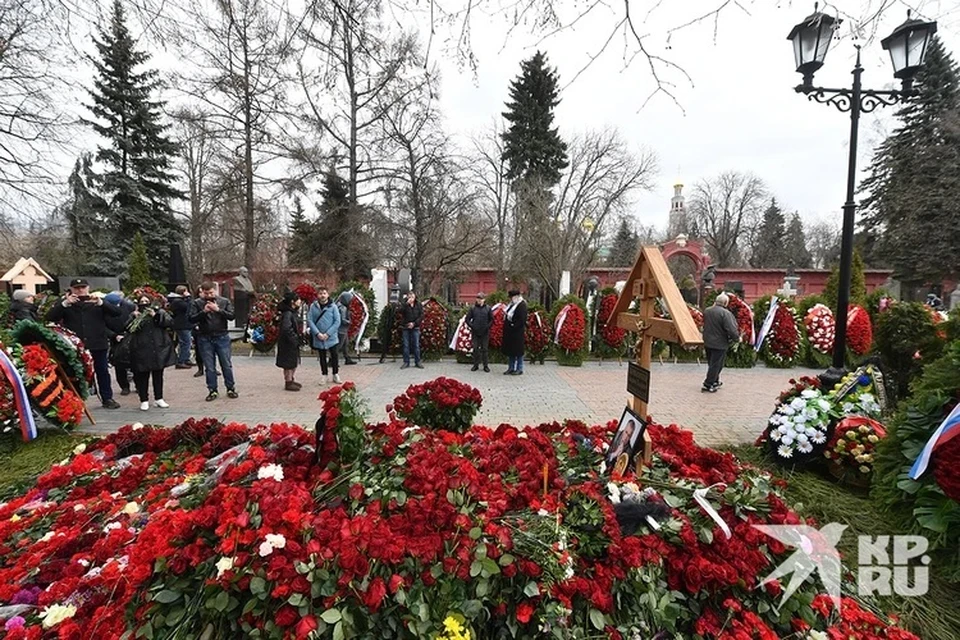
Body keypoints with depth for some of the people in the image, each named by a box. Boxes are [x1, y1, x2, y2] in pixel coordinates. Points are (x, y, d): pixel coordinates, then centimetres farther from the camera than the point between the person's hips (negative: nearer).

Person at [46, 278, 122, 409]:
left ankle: (107, 398, 18)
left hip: (98, 344, 1)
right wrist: (65, 304, -17)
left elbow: (117, 312, -4)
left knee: (103, 371, 8)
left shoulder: (97, 301, 8)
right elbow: (50, 317, -5)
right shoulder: (64, 302, 7)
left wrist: (101, 303, -18)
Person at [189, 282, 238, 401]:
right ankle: (213, 390, 17)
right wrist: (204, 312, -18)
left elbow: (231, 316, -7)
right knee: (209, 367, 7)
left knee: (227, 365, 5)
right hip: (205, 339, 0)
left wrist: (218, 310, -18)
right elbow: (191, 319, -5)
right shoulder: (196, 303, 2)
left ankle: (231, 388, 17)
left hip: (222, 337, 0)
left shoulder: (225, 301, 2)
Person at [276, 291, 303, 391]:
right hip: (288, 342, -10)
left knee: (294, 361, 18)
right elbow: (286, 328, -28)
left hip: (294, 342, 10)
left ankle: (291, 380, 31)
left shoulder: (294, 312, 11)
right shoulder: (287, 313, -20)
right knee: (289, 363, 1)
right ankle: (288, 383, 11)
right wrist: (294, 339, -20)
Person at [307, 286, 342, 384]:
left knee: (334, 356, 6)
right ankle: (325, 376, 24)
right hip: (318, 338, 2)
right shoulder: (313, 306, -2)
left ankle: (335, 375, 22)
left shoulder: (333, 306, -6)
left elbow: (337, 322, -8)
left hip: (331, 337, -1)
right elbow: (309, 320, -5)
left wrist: (328, 334, -15)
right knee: (322, 357, 12)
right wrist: (317, 333, -14)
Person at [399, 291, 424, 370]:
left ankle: (417, 362, 10)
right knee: (406, 345, 3)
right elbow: (400, 312, -14)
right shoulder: (405, 305, 3)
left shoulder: (418, 305, 4)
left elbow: (421, 316, 0)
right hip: (406, 327, 1)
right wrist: (407, 303, -20)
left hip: (415, 328, 0)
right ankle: (406, 362, 10)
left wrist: (414, 323, -10)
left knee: (416, 345, 2)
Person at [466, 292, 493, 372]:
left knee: (485, 349, 3)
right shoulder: (473, 308, 3)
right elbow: (467, 319, 5)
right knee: (475, 349, 4)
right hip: (475, 332, 0)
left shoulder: (488, 309, 4)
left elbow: (492, 319, 7)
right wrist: (472, 326, -6)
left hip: (485, 333, 0)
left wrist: (488, 326, -6)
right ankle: (476, 365, 14)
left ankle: (486, 365, 11)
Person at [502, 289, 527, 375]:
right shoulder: (512, 304, 15)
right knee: (510, 350, 14)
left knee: (518, 351, -1)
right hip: (510, 332, 9)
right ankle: (511, 368, 23)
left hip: (517, 332, -9)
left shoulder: (522, 305, -14)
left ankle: (519, 369, 9)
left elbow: (522, 319, -21)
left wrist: (514, 325, -22)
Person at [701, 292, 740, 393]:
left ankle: (715, 381, 32)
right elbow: (731, 329, -22)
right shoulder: (725, 313, -20)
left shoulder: (707, 311, 4)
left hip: (707, 342, 7)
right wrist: (737, 338, -8)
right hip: (719, 344, -7)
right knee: (716, 365, 2)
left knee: (712, 363, 19)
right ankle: (708, 385, 4)